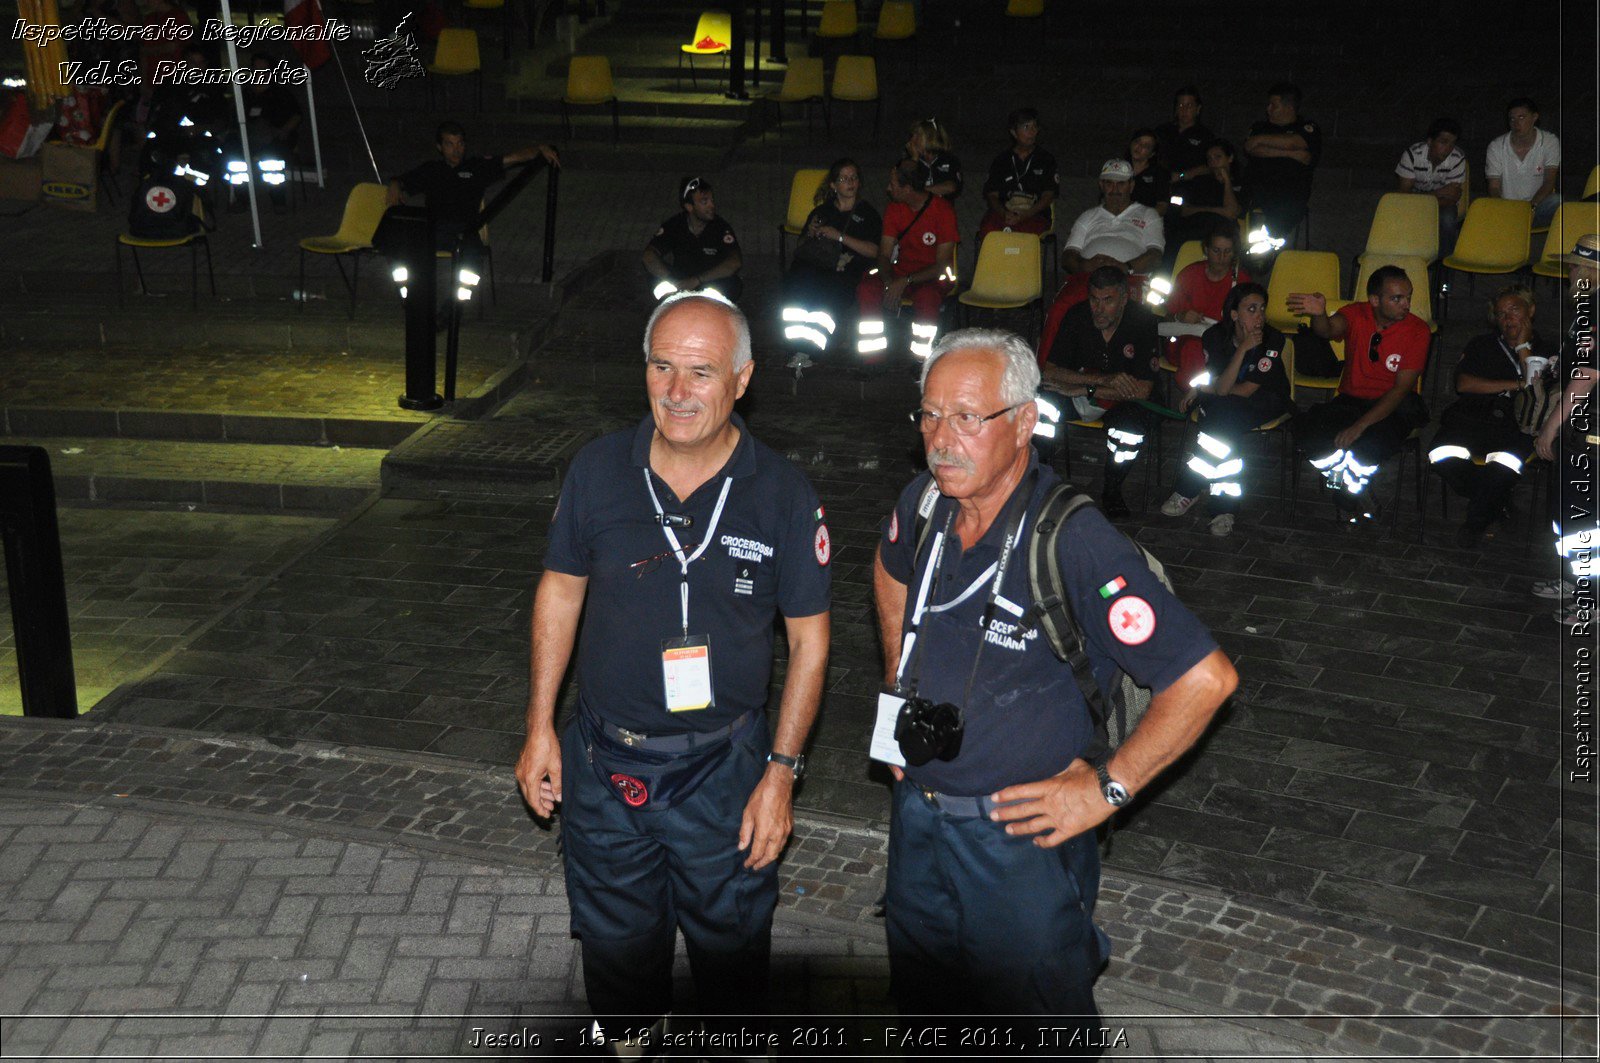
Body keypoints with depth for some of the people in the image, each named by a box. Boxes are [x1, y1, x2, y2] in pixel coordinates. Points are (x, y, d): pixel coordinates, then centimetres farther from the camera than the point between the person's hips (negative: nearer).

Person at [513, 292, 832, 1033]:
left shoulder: (782, 496, -14)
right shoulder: (599, 470, -8)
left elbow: (809, 640, -5)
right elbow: (560, 591, 5)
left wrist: (781, 771, -8)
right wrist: (539, 728, 4)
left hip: (724, 773, -2)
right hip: (604, 765, 2)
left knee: (731, 953, 16)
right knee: (616, 949, 21)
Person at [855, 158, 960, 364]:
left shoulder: (942, 210, -15)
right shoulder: (895, 208, 0)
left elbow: (942, 265, -16)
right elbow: (884, 254, -1)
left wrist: (906, 281, -27)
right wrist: (890, 282, -23)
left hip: (933, 276, -4)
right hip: (901, 270, 5)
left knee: (926, 296, -39)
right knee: (866, 288, -24)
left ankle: (921, 361, -23)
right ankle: (872, 360, -16)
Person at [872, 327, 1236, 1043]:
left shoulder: (1072, 542, -27)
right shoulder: (924, 505, -6)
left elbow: (1206, 677, -27)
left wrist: (1105, 788, -20)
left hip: (1023, 833, -6)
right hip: (917, 814, 6)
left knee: (1040, 1027, 13)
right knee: (922, 1002, 24)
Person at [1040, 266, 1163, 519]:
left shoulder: (1143, 322, -18)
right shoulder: (1077, 316, -11)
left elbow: (1142, 391, -20)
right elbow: (1050, 372, -15)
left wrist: (1086, 389, -23)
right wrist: (1104, 379, -27)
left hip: (1121, 402, -2)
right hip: (1079, 396, 2)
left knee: (1134, 421, -36)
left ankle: (1112, 491, -9)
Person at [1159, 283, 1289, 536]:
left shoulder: (1272, 340, -21)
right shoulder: (1215, 336, -12)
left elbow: (1247, 390, -19)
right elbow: (1222, 388, -20)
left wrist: (1200, 388, -9)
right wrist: (1243, 349, -29)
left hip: (1265, 401, -3)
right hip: (1228, 405, 3)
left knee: (1226, 414, -32)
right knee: (1222, 420, -31)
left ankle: (1187, 491, -21)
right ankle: (1225, 507, -25)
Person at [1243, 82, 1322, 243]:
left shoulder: (1308, 128, 14)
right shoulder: (1260, 127, 24)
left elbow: (1292, 142, -9)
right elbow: (1249, 149, 2)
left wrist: (1261, 139, 3)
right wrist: (1290, 153, -4)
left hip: (1291, 194, -3)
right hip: (1258, 191, 3)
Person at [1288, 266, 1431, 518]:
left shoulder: (1417, 331, -10)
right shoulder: (1357, 315, -4)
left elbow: (1402, 388, -15)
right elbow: (1330, 329, -28)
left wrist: (1361, 425, -26)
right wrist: (1319, 315, -55)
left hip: (1392, 407, -3)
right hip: (1351, 400, 3)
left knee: (1372, 442, -36)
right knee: (1305, 426, -26)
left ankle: (1349, 488, -2)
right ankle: (1353, 495, -10)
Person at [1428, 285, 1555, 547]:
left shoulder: (1545, 351, 21)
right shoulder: (1481, 344, 26)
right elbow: (1464, 383, 8)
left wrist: (1523, 347, 8)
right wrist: (1515, 384, 4)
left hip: (1516, 425, -2)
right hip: (1472, 417, 2)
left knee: (1508, 460, -40)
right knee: (1444, 457, -34)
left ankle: (1476, 520, -13)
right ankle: (1493, 504, -5)